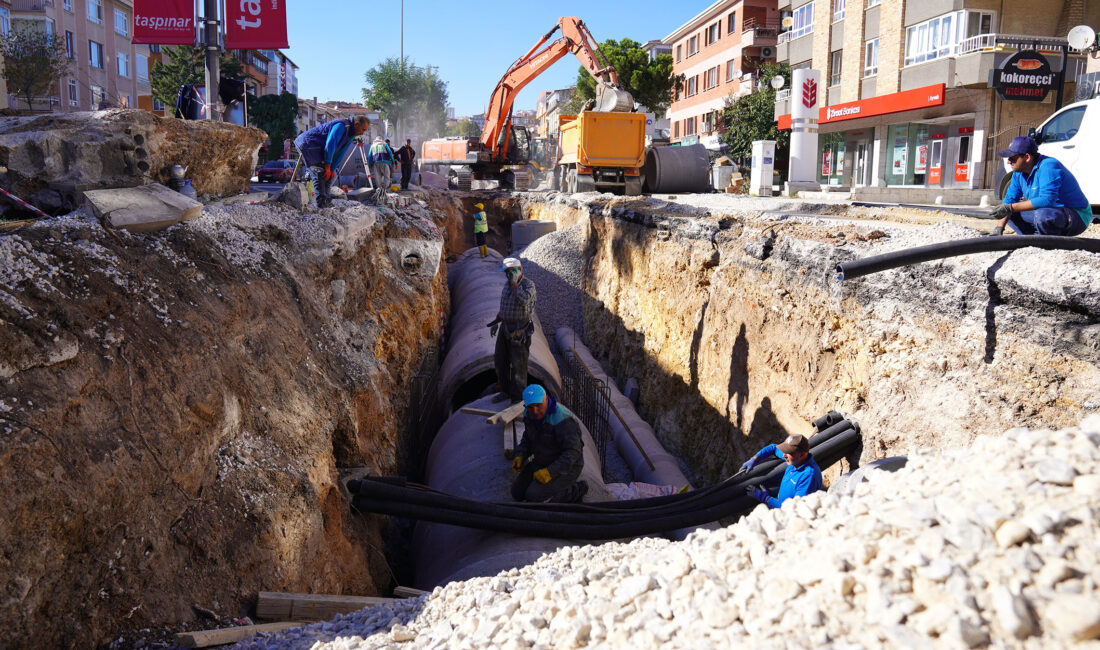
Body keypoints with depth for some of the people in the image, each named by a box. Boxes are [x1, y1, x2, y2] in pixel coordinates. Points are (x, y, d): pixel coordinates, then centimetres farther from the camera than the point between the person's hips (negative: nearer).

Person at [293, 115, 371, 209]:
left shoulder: (351, 133, 8)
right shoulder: (341, 126, -23)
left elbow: (340, 153, 8)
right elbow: (330, 145, -27)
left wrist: (332, 168, -1)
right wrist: (327, 166, -24)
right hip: (307, 144, -10)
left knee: (331, 174, 8)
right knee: (320, 173, -19)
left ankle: (327, 201, 10)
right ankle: (321, 204, -22)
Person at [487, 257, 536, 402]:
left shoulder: (529, 285, -14)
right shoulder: (507, 286, 9)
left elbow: (523, 300, -34)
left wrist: (515, 282, -25)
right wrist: (496, 322, 16)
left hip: (519, 332, -8)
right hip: (505, 329, 8)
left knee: (518, 364, -1)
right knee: (500, 360, 15)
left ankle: (518, 398, 10)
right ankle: (505, 392, 32)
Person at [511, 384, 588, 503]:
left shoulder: (563, 420, -31)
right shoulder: (530, 413, -6)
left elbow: (572, 452, -32)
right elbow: (528, 438, 9)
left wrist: (550, 472, -38)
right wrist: (519, 457, -7)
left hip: (566, 467, -8)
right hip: (543, 462, 8)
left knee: (533, 497, -21)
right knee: (517, 493, 4)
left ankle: (576, 490, -1)